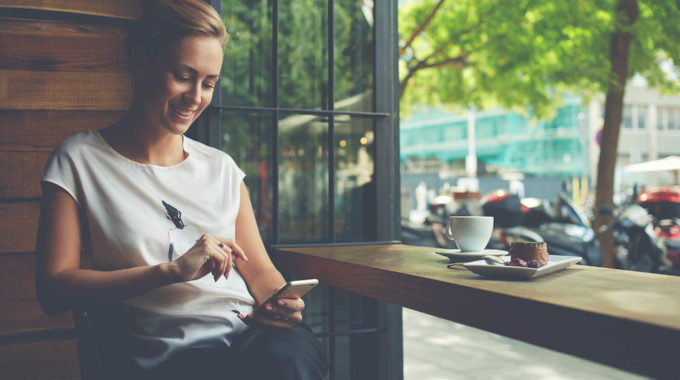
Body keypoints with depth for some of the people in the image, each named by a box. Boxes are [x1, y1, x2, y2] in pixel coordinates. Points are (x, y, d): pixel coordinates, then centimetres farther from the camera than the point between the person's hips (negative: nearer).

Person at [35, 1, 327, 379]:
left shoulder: (222, 167, 18)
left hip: (250, 337, 4)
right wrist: (171, 270, -13)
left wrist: (282, 303, -7)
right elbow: (54, 289, -3)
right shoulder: (79, 160, 6)